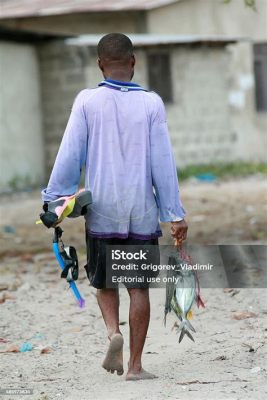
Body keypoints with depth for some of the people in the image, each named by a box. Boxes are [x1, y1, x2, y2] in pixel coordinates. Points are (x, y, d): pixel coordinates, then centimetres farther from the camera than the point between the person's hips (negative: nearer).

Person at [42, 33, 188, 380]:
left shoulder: (87, 102, -4)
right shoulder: (151, 104, -2)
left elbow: (70, 156, -4)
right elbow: (163, 163, -3)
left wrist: (54, 199, 3)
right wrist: (175, 214, 1)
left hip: (102, 211, 0)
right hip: (142, 212, 0)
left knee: (104, 281, 17)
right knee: (139, 286, 7)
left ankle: (113, 332, -9)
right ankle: (135, 365, 6)